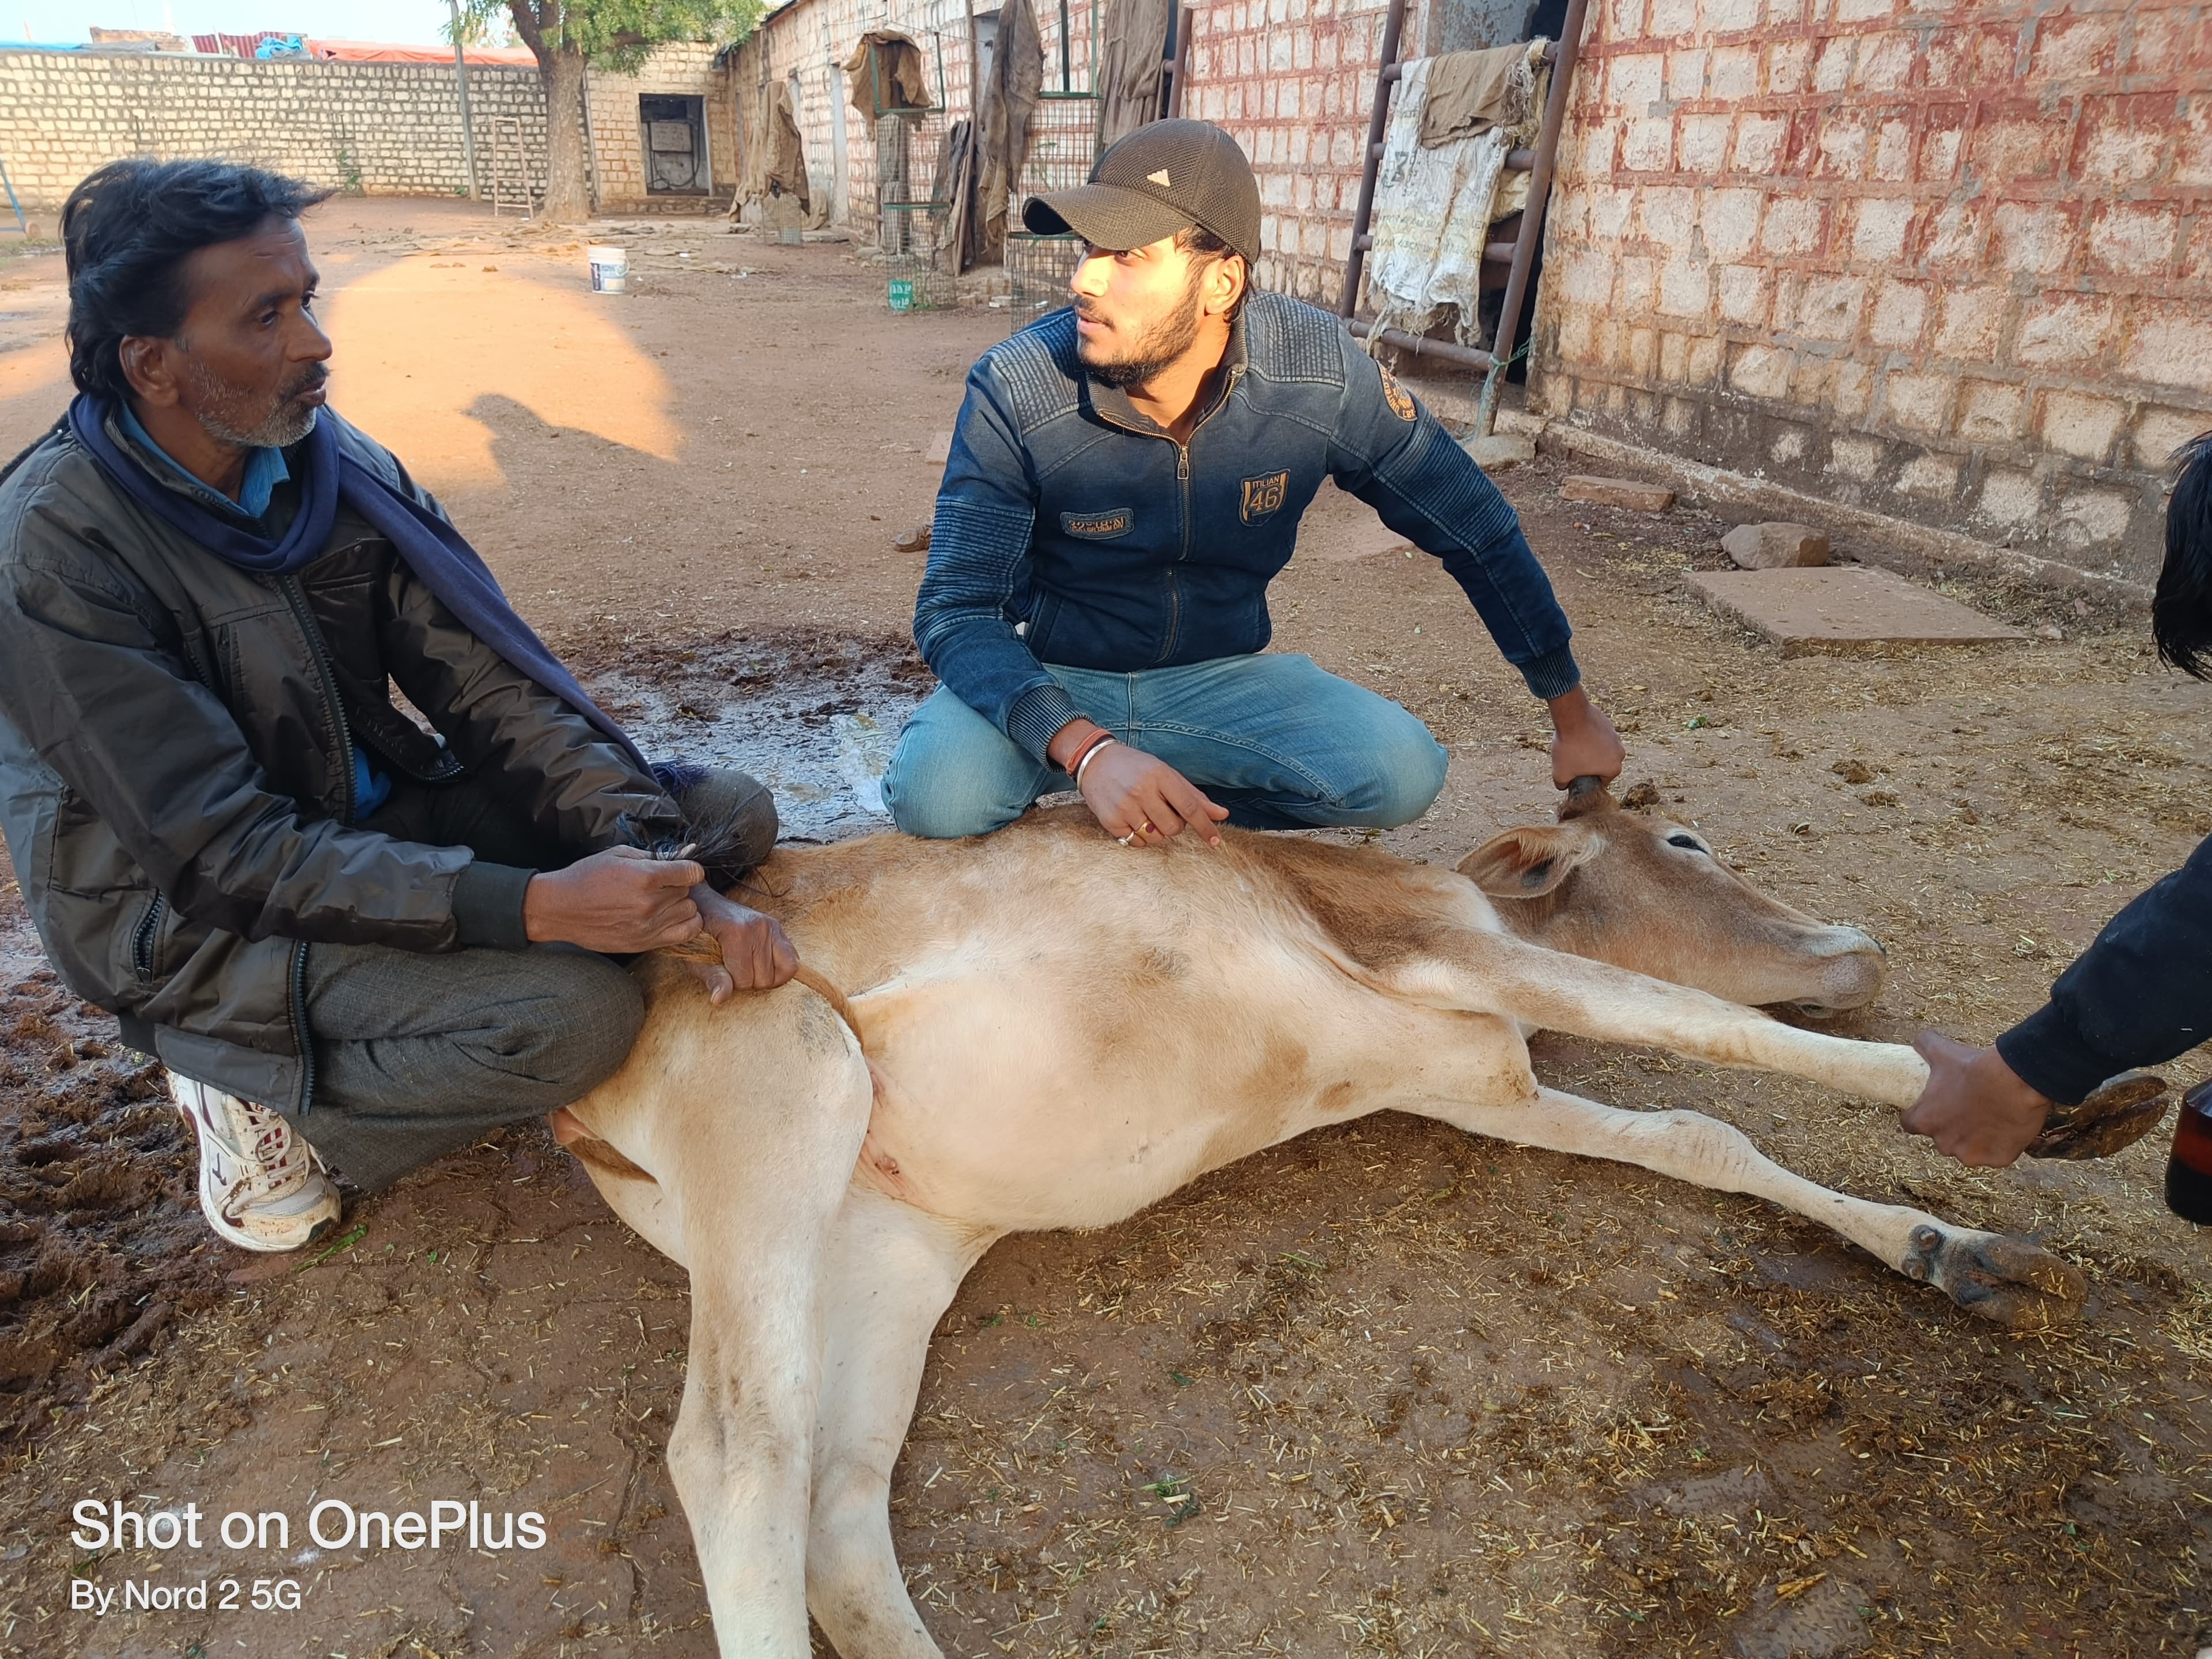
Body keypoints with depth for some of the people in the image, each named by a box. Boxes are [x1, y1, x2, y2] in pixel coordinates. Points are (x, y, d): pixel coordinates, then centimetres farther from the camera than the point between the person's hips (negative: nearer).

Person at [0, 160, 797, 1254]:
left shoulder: (332, 463, -6)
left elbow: (491, 685, -10)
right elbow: (228, 856, -26)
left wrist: (672, 883, -23)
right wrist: (536, 906, -36)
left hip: (369, 815, 6)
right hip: (186, 917, -6)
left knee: (729, 816, -5)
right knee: (573, 1017, -29)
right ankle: (267, 1101, -2)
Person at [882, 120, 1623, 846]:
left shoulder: (1320, 370, -17)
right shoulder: (1014, 390, -21)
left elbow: (1473, 527, -5)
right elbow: (958, 609, -22)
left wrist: (1574, 716, 3)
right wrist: (1085, 750, -42)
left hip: (1220, 675, 2)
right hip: (1054, 680, -1)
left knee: (1400, 771, -24)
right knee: (935, 792, -32)